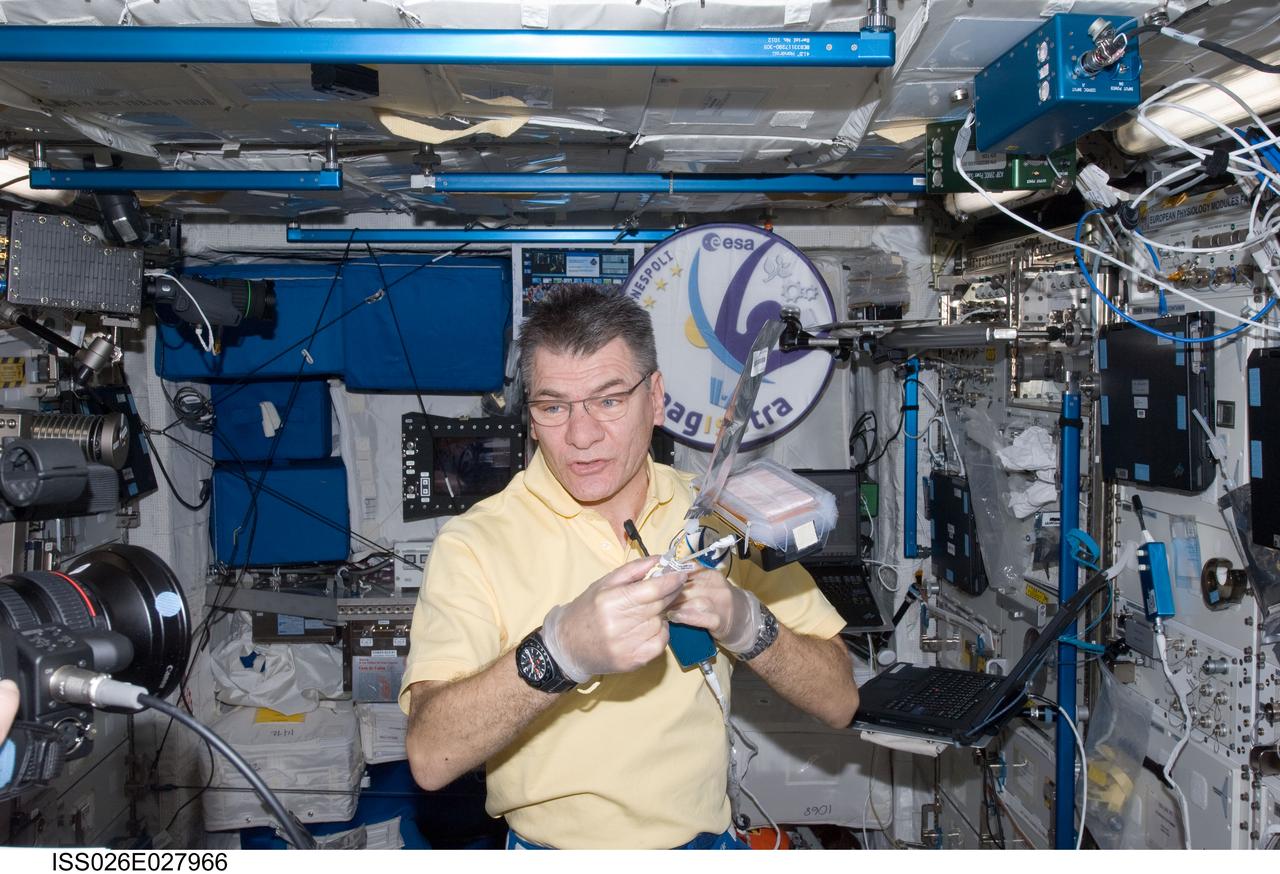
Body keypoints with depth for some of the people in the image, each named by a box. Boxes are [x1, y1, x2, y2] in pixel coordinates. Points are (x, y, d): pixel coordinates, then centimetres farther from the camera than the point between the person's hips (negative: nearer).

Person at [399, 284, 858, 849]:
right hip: (551, 848, -2)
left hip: (706, 842, 2)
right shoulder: (476, 543, -8)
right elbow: (430, 757, -19)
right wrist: (559, 652, -32)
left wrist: (747, 623, -17)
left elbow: (837, 703, 0)